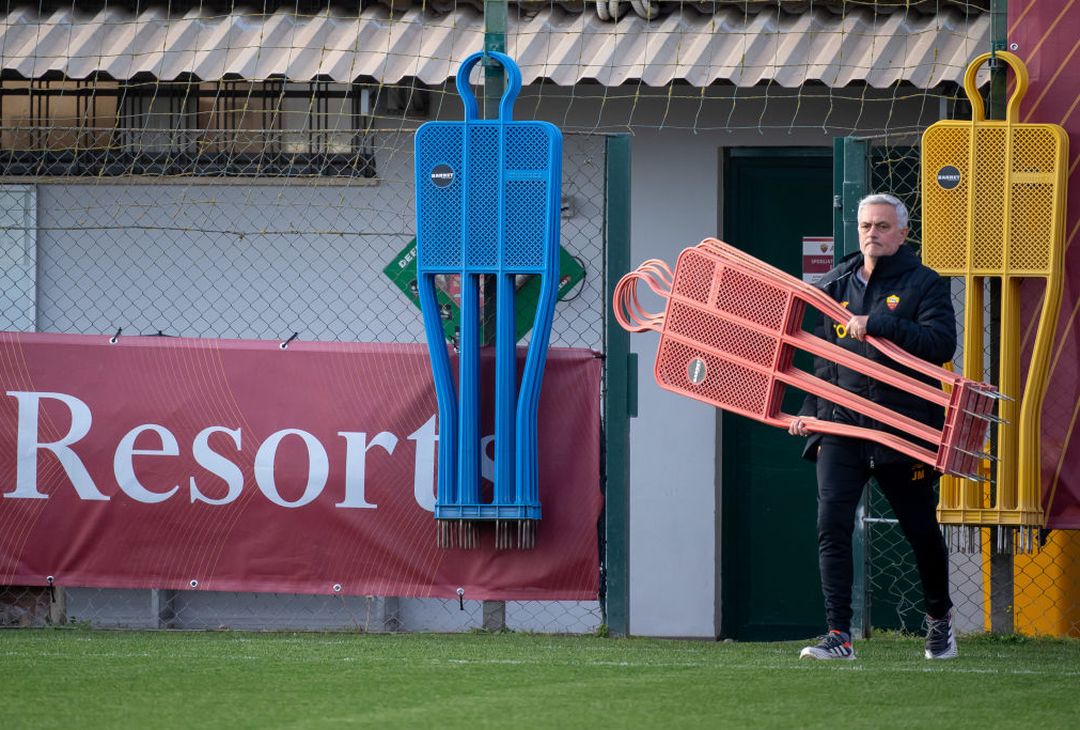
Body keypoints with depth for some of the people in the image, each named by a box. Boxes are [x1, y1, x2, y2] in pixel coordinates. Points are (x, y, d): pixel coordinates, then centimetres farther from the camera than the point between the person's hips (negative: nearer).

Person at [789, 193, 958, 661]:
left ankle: (939, 614, 36)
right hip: (841, 426, 3)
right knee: (832, 525, -14)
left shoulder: (924, 285, -1)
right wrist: (810, 411, 12)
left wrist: (878, 325, -24)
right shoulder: (836, 286, 14)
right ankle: (839, 636, -16)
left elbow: (942, 342, -18)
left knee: (921, 531, 9)